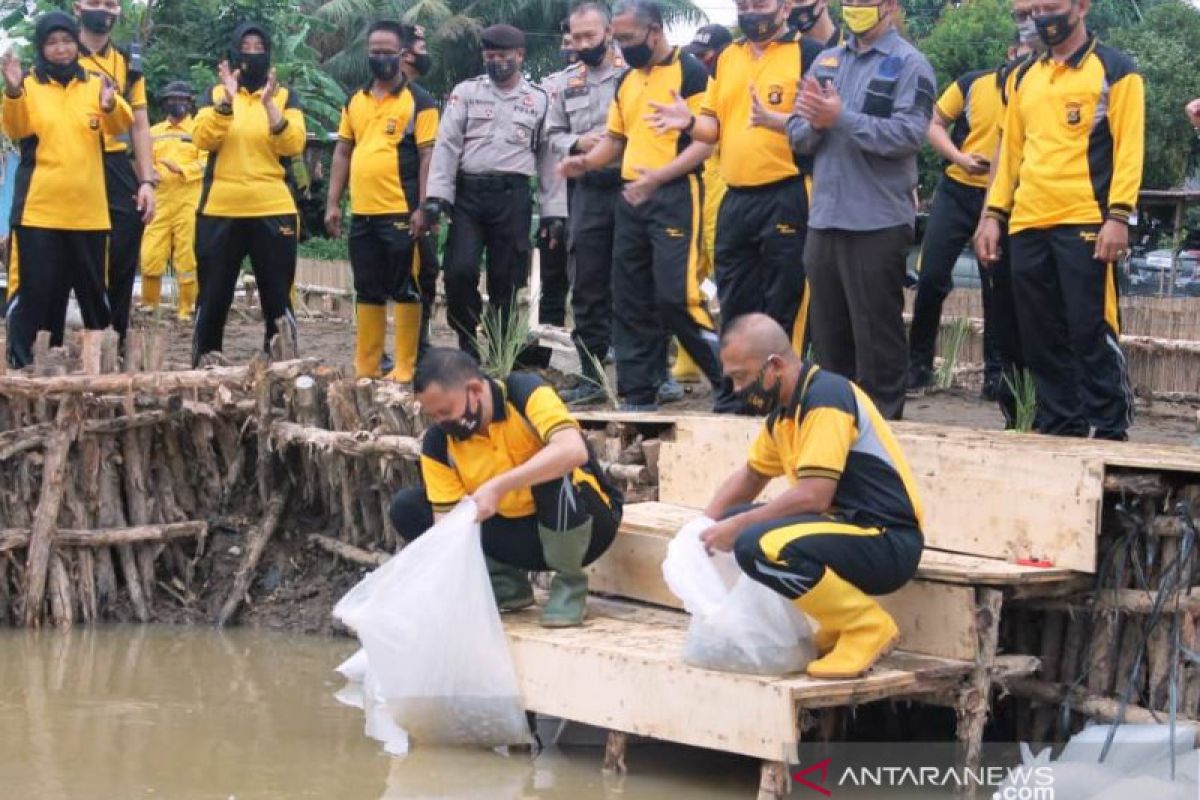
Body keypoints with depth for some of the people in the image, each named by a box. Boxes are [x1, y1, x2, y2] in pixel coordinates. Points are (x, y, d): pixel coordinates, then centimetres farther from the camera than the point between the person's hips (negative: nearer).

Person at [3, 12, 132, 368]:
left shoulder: (94, 85, 10)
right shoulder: (28, 85, 3)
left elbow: (119, 127, -5)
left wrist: (110, 106, -28)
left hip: (87, 210, 3)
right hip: (39, 209, -3)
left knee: (93, 289, 10)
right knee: (34, 290, -5)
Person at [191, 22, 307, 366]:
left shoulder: (286, 97, 7)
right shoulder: (215, 95, 9)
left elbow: (293, 146, -9)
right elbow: (203, 140, -8)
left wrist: (270, 104, -20)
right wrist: (226, 101, -19)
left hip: (273, 211, 0)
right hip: (221, 211, 1)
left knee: (277, 296, 1)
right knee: (213, 296, 4)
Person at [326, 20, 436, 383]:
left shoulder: (417, 101, -4)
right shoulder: (355, 101, 13)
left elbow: (429, 155, -8)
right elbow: (342, 152, 16)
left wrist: (424, 207, -14)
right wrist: (333, 203, 10)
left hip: (401, 213, -6)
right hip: (362, 213, 6)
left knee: (405, 291, 0)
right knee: (367, 292, 12)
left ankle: (405, 369, 5)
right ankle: (364, 367, 19)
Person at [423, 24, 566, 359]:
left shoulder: (540, 100, 9)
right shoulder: (466, 92, 7)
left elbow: (549, 158, 10)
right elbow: (447, 144, 0)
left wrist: (554, 211, 4)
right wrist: (436, 195, -11)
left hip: (513, 197, 0)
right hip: (468, 193, 0)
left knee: (505, 281, 2)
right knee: (459, 271, -13)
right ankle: (468, 345, 6)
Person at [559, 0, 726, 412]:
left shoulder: (690, 73, -7)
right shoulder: (626, 82, 16)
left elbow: (705, 141, -13)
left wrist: (659, 175, -24)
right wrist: (585, 162, 2)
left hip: (674, 196, -8)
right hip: (630, 198, 8)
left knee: (675, 296, -14)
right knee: (630, 300, 7)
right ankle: (639, 394, 14)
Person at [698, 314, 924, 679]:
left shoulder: (825, 397, -16)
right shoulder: (784, 411, 13)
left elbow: (813, 497, -24)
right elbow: (750, 475, 28)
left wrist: (738, 526, -14)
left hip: (887, 542, -10)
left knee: (757, 546, -28)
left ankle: (868, 626, -12)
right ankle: (831, 628, 11)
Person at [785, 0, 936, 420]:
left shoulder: (909, 64, -5)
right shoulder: (825, 61, 13)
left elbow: (908, 135, -18)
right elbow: (797, 133, 10)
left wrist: (840, 118, -19)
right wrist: (815, 124, -12)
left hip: (878, 223, -6)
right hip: (824, 218, 6)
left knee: (876, 334, 1)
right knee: (827, 331, 14)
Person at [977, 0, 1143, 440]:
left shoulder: (1115, 69, 1)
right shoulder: (1024, 77, 18)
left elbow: (1128, 148, -6)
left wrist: (1118, 215, -15)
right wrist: (994, 213, 12)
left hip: (1085, 223, -6)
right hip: (1028, 226, 6)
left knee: (1091, 333, -6)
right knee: (1041, 338, 7)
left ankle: (1110, 433, 3)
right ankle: (1059, 428, 16)